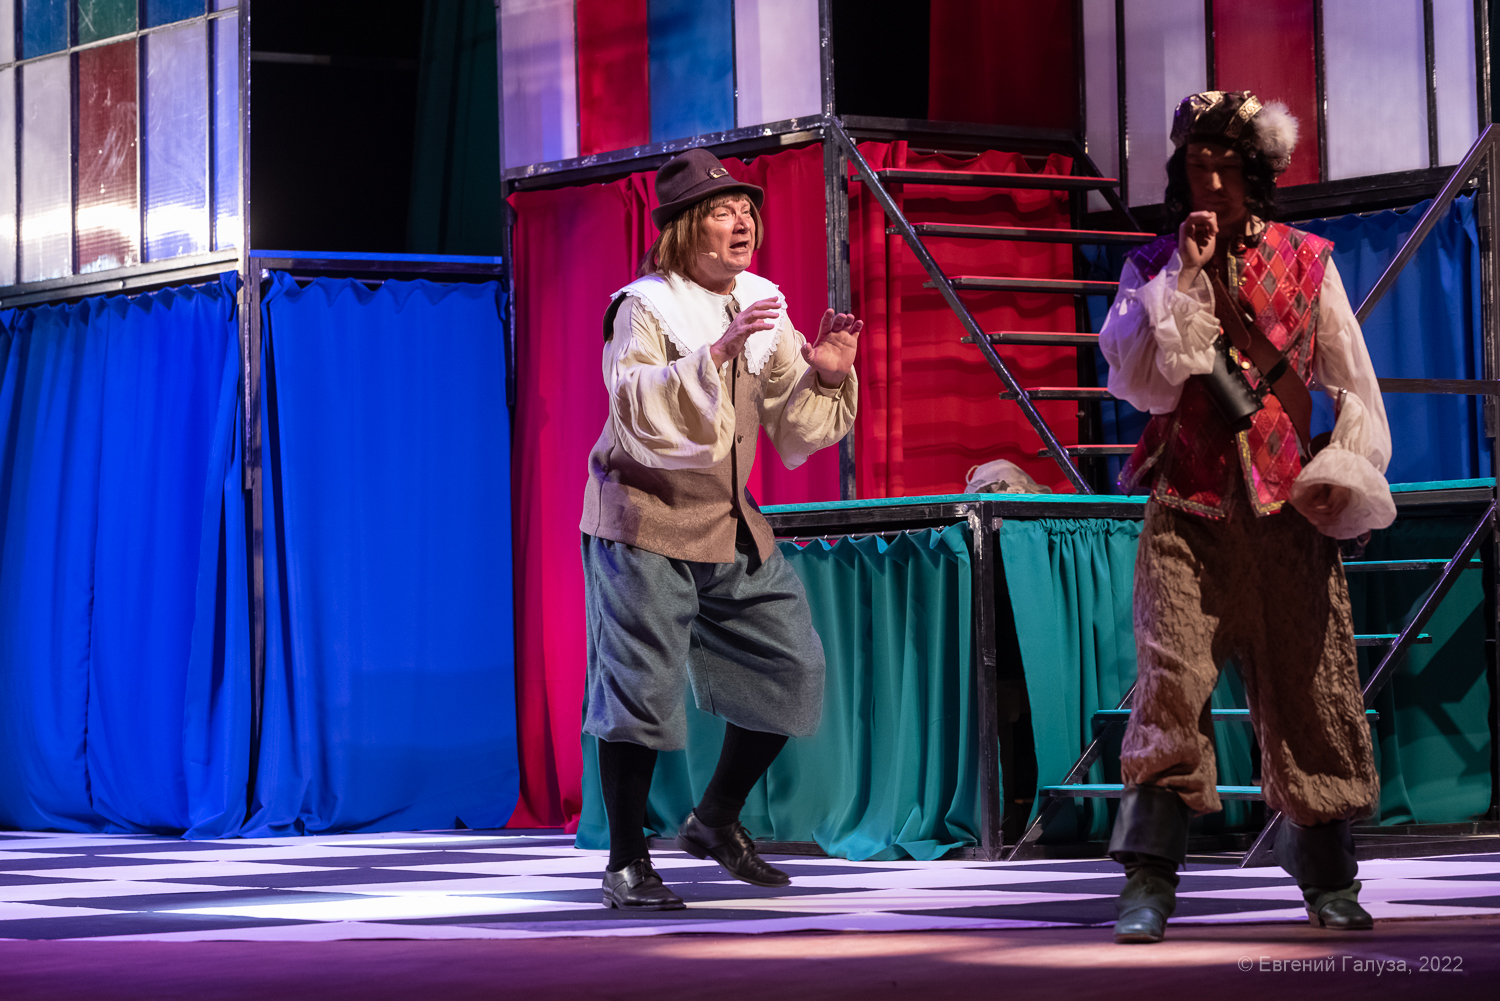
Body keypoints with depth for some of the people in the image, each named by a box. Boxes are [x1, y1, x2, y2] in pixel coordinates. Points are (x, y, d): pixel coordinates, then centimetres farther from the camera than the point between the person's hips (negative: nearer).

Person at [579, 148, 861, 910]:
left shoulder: (763, 305, 9)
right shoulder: (644, 307, -12)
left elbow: (794, 431, 13)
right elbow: (636, 406, -28)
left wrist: (824, 377, -6)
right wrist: (717, 352, -36)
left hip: (729, 525, 7)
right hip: (645, 520, -7)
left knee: (791, 666, 6)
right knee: (641, 684, -8)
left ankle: (717, 820, 23)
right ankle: (626, 865, 1)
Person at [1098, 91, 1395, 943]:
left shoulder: (1304, 262, 7)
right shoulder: (1153, 271, 7)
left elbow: (1354, 384, 10)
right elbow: (1139, 382, -5)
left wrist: (1346, 471, -4)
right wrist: (1185, 280, -9)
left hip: (1285, 505, 1)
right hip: (1188, 506, -1)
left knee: (1310, 682, 3)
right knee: (1171, 679, -13)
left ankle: (1328, 879, 16)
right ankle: (1149, 882, -14)